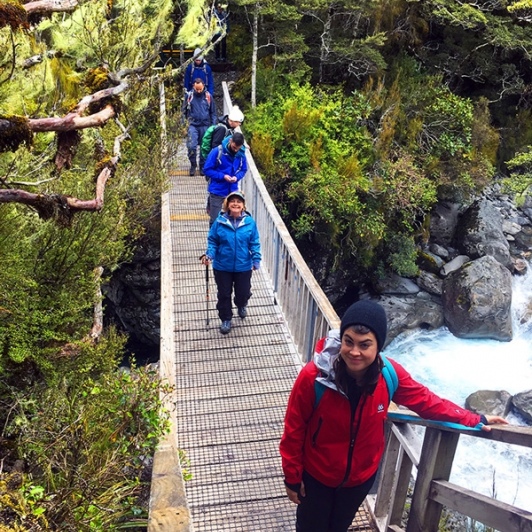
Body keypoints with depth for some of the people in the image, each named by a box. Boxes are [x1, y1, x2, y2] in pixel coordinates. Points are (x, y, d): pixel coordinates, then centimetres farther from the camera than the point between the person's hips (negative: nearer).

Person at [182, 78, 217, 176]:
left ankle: (203, 166, 23)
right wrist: (188, 118, 0)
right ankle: (193, 165, 11)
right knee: (191, 146, -11)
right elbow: (184, 110, 11)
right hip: (193, 125, -1)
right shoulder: (189, 95, -1)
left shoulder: (208, 96, 1)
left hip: (205, 126, 1)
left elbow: (213, 112, 7)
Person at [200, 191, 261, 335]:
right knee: (224, 294, 11)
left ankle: (241, 306, 52)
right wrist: (209, 255, -18)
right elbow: (212, 241, -4)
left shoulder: (249, 222, -9)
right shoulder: (219, 222, -11)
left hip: (243, 267, 1)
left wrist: (256, 259, -11)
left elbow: (254, 243, -4)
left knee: (243, 293, 16)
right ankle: (226, 319, 34)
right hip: (222, 266, 0)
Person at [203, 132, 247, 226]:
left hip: (232, 191, 3)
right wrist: (223, 176, -20)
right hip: (217, 191, -3)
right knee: (214, 219, 5)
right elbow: (207, 170, -10)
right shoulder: (217, 151, -15)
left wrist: (237, 177, -14)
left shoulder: (241, 154, -4)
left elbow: (243, 170, 9)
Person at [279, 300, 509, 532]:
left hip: (361, 476, 3)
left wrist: (475, 420, -1)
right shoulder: (313, 376, -32)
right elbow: (294, 430, -18)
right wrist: (292, 477, -9)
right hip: (316, 475, -3)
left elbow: (425, 401, -4)